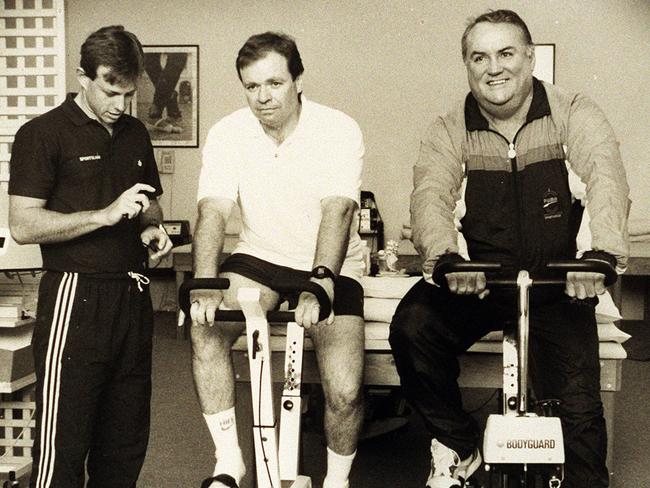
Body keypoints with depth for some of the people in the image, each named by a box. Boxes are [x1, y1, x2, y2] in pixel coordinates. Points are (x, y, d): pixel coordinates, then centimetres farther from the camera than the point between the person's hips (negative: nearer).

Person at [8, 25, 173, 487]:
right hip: (75, 297, -6)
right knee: (62, 443, -5)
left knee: (127, 437, 11)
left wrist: (152, 227, 5)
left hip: (132, 294, 6)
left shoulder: (135, 133, 15)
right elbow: (23, 225, -12)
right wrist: (107, 215, -19)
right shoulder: (43, 134, -5)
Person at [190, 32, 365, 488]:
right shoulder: (227, 135, -8)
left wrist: (320, 282, -44)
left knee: (345, 392, -17)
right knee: (206, 328, -26)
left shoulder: (340, 131, -16)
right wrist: (205, 287, -35)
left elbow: (337, 210, -28)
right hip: (261, 258, 3)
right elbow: (213, 212, -18)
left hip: (331, 268, -2)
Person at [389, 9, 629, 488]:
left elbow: (605, 174, -23)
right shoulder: (450, 130, -2)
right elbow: (431, 193, -19)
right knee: (412, 326, -25)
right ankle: (457, 447, -3)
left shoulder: (573, 113, -6)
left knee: (578, 408, -13)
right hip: (478, 279, 1)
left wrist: (604, 252, -44)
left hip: (556, 282, -1)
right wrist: (444, 256, -42)